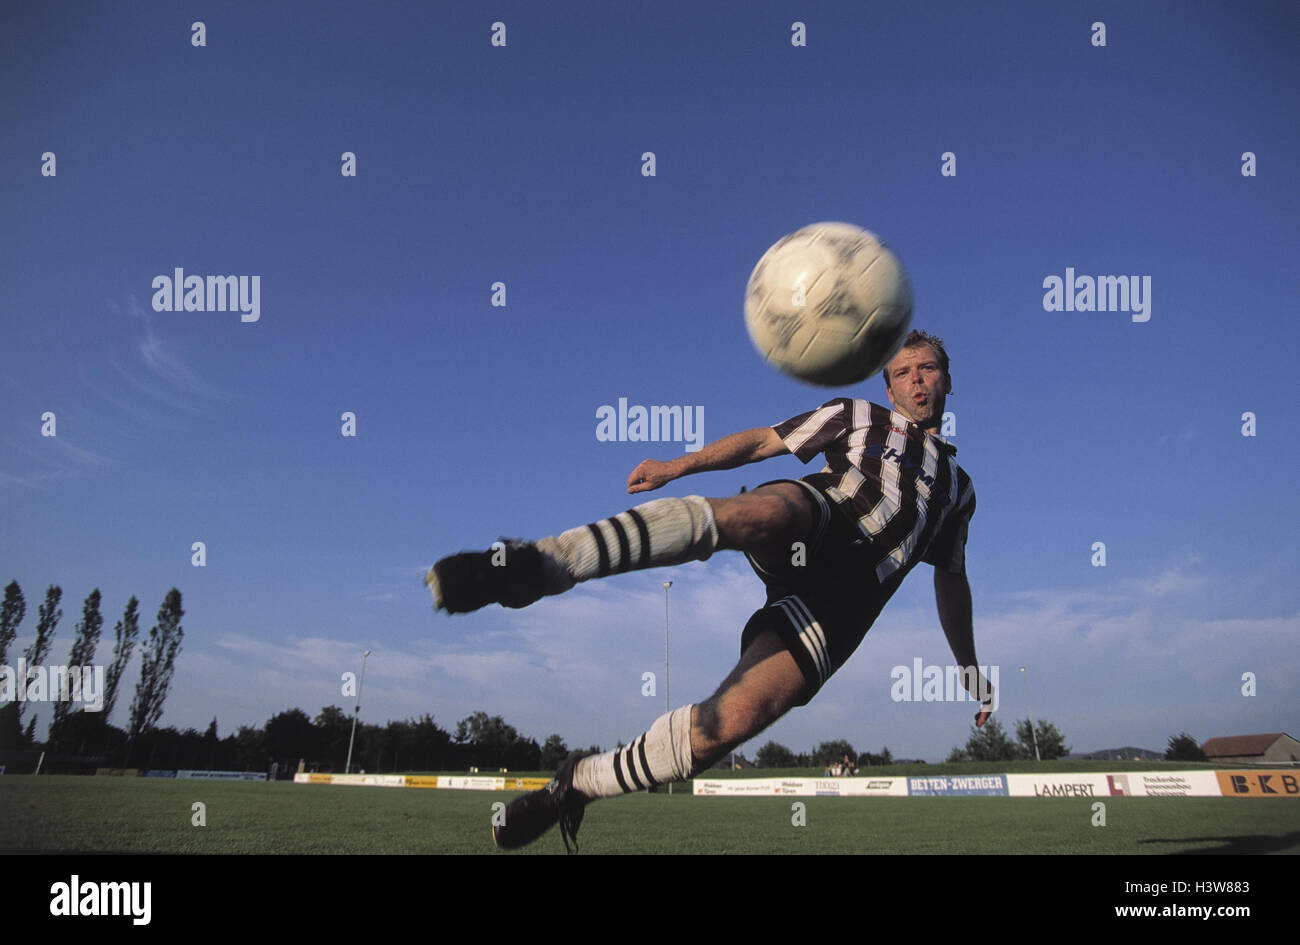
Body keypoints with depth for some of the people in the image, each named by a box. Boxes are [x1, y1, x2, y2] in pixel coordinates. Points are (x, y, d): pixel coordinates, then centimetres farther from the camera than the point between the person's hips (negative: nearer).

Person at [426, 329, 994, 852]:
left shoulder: (959, 487, 32)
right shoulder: (858, 416, 25)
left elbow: (951, 579, 40)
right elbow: (763, 441, 16)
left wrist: (968, 667, 40)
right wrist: (681, 466, 3)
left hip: (840, 601, 2)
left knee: (732, 721, -25)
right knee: (758, 514, -43)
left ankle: (576, 785, -11)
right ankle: (541, 563, -53)